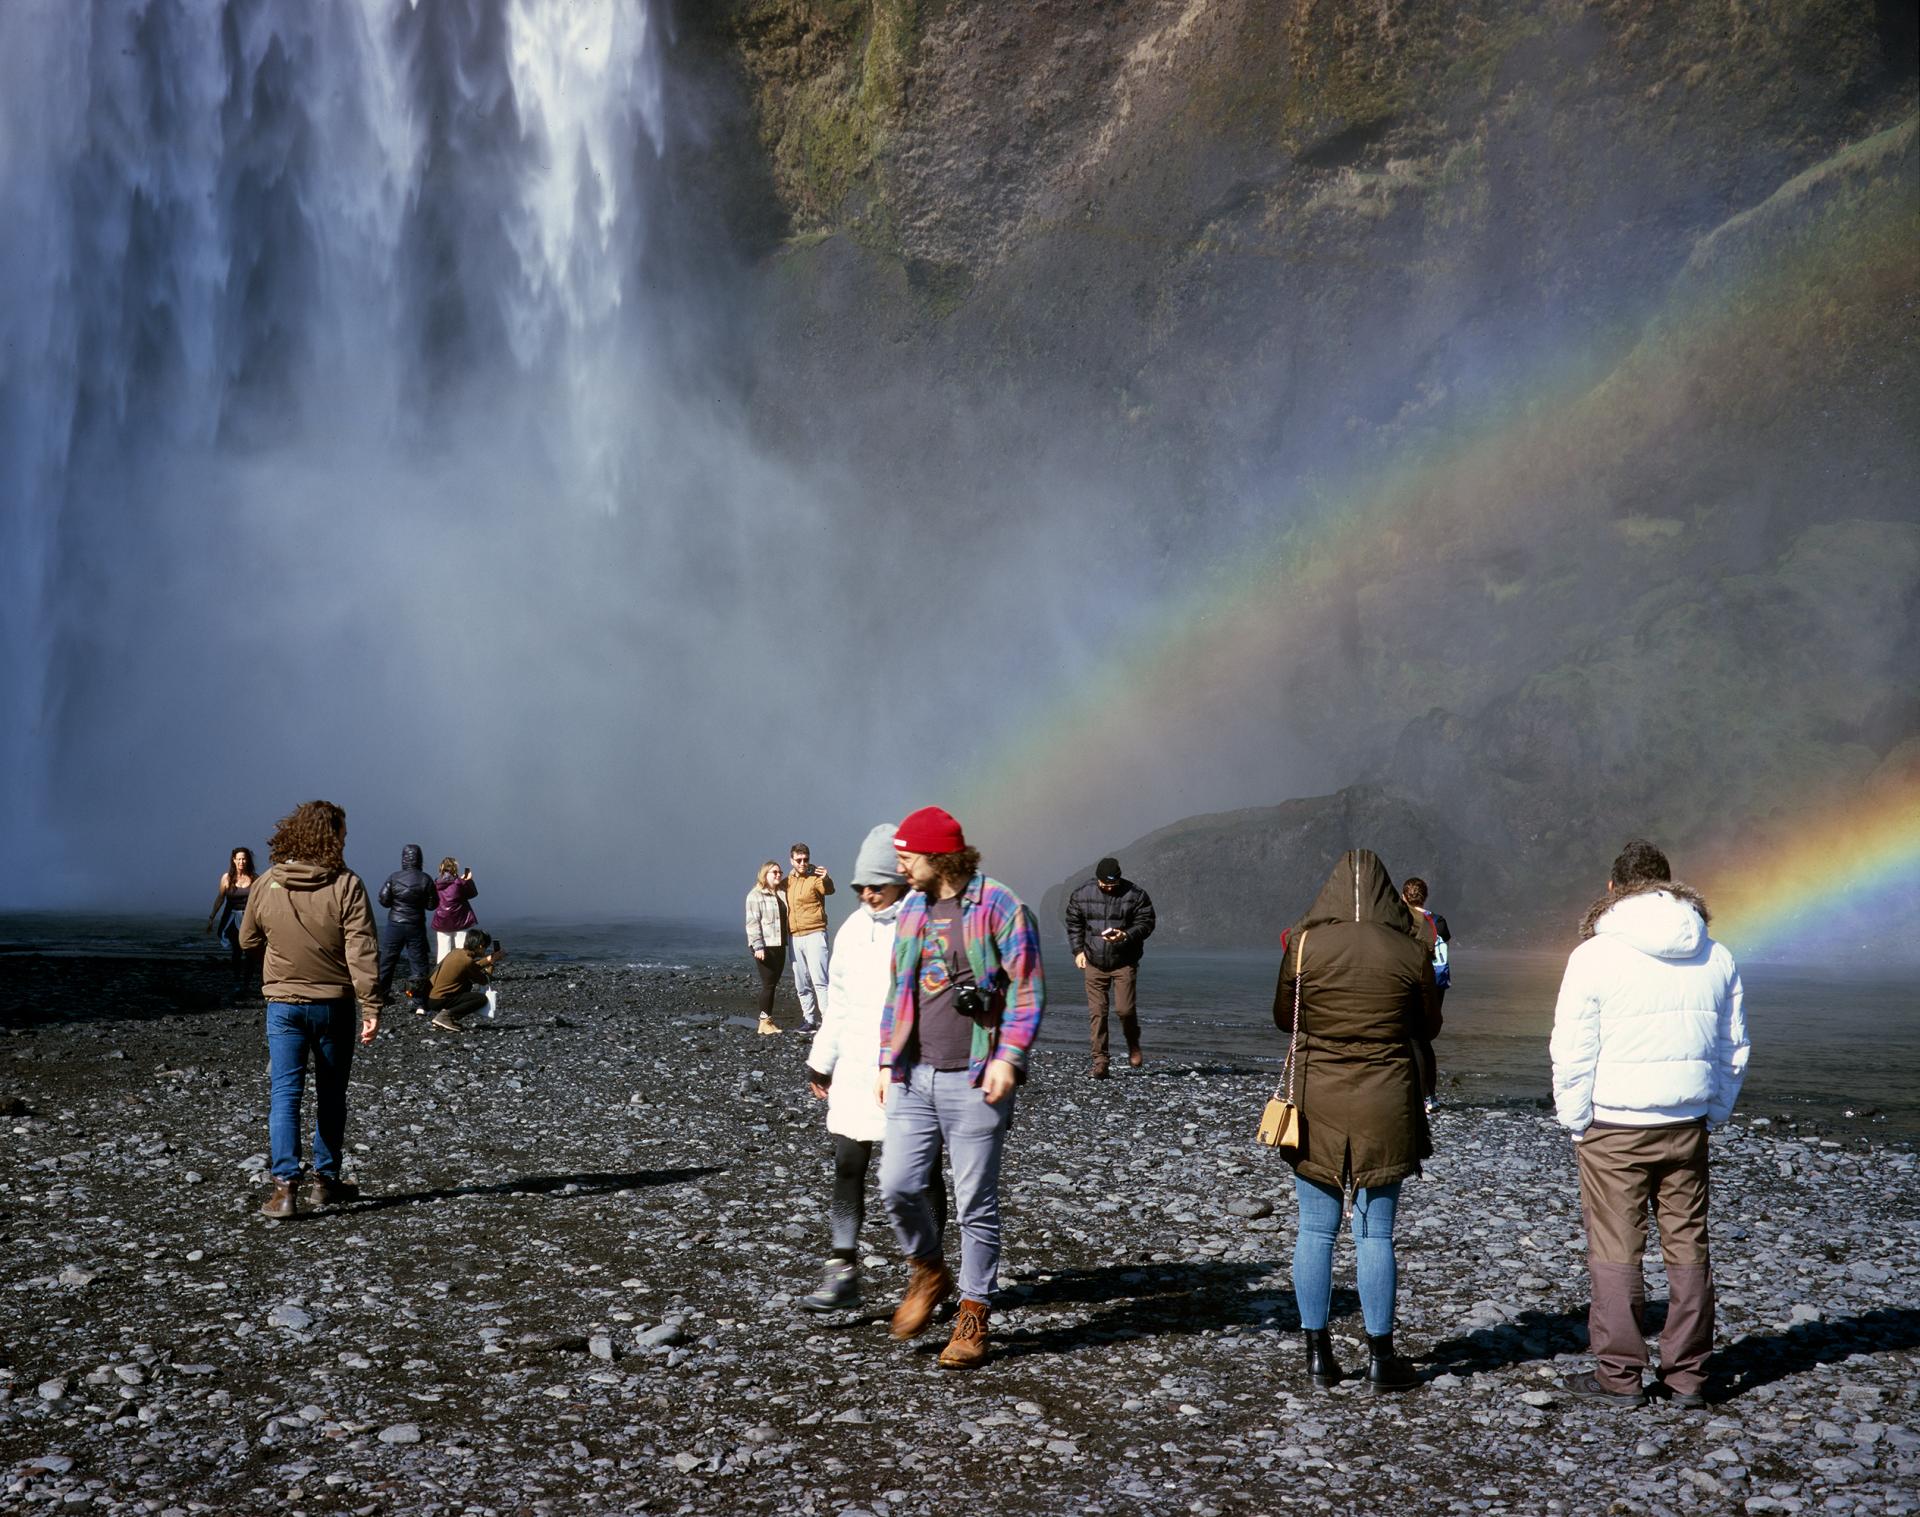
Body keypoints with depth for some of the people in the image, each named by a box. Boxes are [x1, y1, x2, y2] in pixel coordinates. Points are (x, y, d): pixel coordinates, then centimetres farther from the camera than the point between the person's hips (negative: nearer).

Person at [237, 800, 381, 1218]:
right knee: (331, 1095, 13)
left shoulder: (265, 885, -3)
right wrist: (371, 1005, -14)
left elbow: (248, 941, 11)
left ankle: (285, 1185, -8)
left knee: (285, 1094, 2)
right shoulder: (346, 885, -13)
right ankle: (325, 1180, 22)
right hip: (333, 1003, -1)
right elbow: (361, 951, -16)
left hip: (283, 1004, 1)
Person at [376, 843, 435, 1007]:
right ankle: (420, 1004, 2)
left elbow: (383, 900, -5)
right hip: (416, 927, 0)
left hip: (394, 925, 0)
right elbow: (432, 905, -5)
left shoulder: (393, 877, -7)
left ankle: (381, 997, 16)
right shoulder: (425, 879, -8)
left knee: (386, 962, 12)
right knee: (419, 964, 5)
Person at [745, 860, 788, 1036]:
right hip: (764, 946, -6)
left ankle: (768, 1020, 12)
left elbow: (786, 918, 23)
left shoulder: (781, 894, 14)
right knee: (768, 984, -8)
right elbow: (752, 922, -10)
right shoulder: (755, 896, -4)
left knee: (773, 984, 7)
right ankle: (764, 1022, -3)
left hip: (779, 945, 6)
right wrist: (758, 946, -17)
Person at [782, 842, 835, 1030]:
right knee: (802, 984, 10)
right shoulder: (787, 882, 13)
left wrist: (826, 879, -51)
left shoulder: (815, 878, -6)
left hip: (814, 935, -6)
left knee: (819, 980, -12)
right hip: (795, 937, 6)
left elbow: (829, 890, -28)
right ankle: (810, 1019, 18)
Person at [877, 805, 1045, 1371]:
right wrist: (887, 1060, 16)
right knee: (897, 1185, -3)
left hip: (974, 1080, -5)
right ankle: (929, 1274, 24)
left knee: (975, 1202, 1)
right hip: (914, 1076, 6)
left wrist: (1009, 1058, -18)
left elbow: (1027, 989, -9)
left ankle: (972, 1319, 12)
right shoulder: (911, 910, 13)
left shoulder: (998, 907, -7)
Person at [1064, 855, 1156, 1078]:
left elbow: (1146, 924, -3)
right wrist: (1078, 950, 2)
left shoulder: (1136, 895, -6)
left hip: (1124, 962, -2)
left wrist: (1126, 935, -21)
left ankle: (1133, 1046, 21)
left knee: (1125, 1009, -9)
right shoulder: (1082, 895, 0)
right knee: (1097, 1012, -2)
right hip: (1094, 963, 2)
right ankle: (1100, 1060, 4)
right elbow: (1073, 923, 12)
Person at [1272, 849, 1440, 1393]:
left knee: (1315, 1231, 9)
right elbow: (1428, 1026, 6)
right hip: (1384, 1107, 0)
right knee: (1375, 1235, 6)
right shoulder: (1409, 951, -7)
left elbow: (1284, 1019, 5)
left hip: (1315, 1104, 0)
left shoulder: (1303, 944, -8)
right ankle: (1380, 1357, 11)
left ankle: (1318, 1353, 14)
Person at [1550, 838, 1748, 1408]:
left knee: (1615, 1252, 3)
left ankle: (1619, 1376, 8)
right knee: (1688, 1248, 11)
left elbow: (1572, 1052, -9)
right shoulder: (1715, 957, 6)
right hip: (1688, 1126, 4)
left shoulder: (1595, 955, -9)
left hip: (1613, 1127, -4)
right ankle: (1687, 1376, 17)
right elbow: (1734, 1049, 12)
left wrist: (1576, 1123, 1)